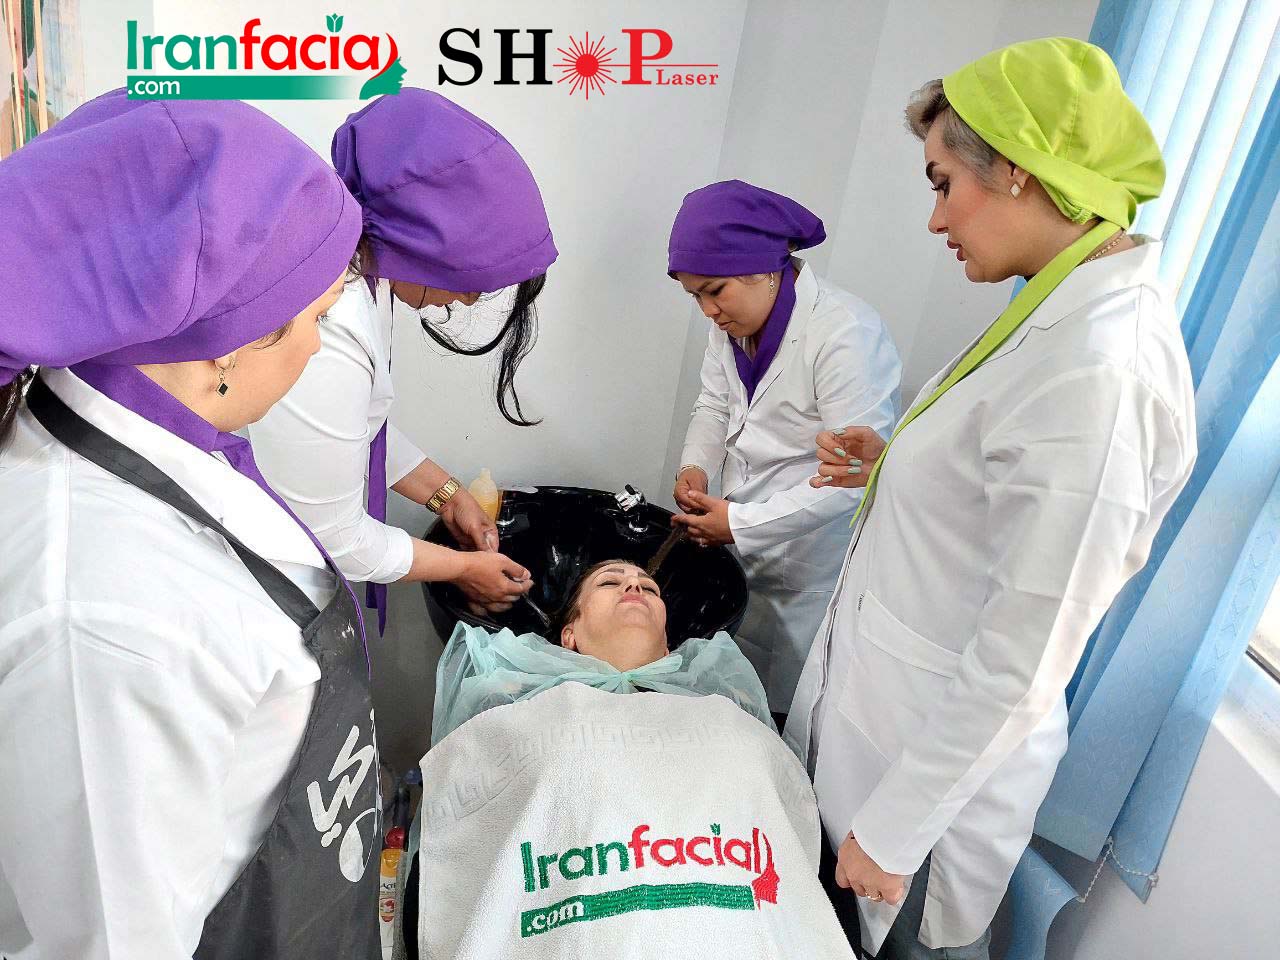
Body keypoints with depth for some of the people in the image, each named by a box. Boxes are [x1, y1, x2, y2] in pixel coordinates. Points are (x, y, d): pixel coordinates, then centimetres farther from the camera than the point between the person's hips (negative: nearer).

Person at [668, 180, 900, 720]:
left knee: (783, 712, 5)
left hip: (812, 572, -7)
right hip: (740, 551, 7)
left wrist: (742, 524, -23)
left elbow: (855, 472, -25)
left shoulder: (846, 335, -23)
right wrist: (695, 466, -6)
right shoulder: (733, 321, 3)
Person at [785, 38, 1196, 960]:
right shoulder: (1067, 315, 1)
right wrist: (896, 466, 0)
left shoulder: (1099, 373, -29)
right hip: (881, 707, 8)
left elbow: (1021, 674, -26)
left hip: (944, 749, -8)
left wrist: (891, 832, -17)